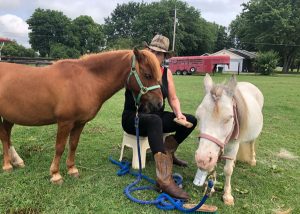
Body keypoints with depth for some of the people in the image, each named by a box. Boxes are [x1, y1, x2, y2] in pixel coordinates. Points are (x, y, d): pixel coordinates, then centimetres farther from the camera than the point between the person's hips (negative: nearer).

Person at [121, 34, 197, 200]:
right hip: (133, 117, -6)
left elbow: (173, 98, 5)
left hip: (156, 117, 6)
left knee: (190, 120, -8)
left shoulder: (166, 72, 5)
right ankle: (165, 179, -45)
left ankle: (167, 152, 13)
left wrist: (179, 114, -14)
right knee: (155, 121, -40)